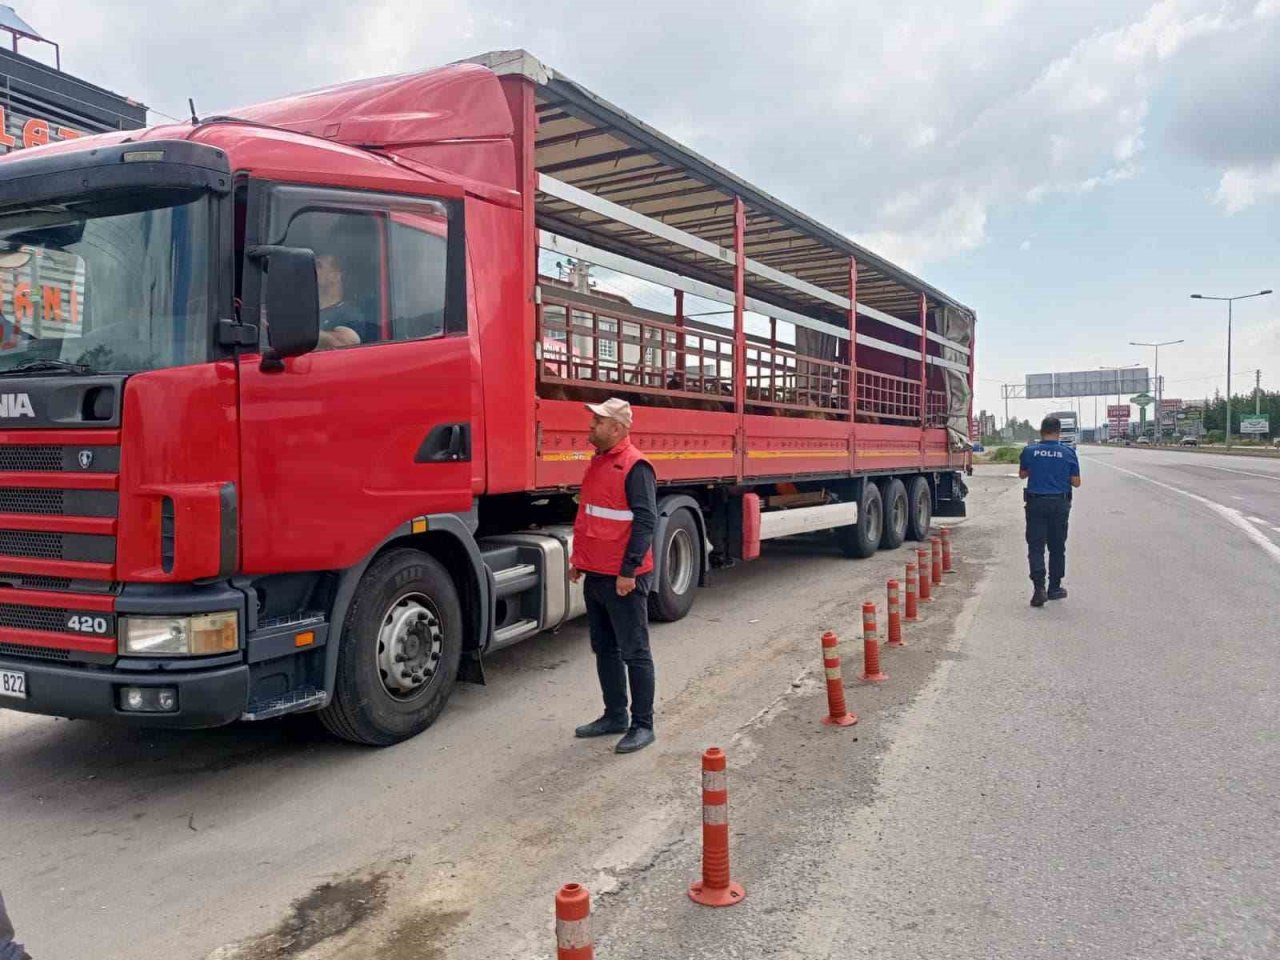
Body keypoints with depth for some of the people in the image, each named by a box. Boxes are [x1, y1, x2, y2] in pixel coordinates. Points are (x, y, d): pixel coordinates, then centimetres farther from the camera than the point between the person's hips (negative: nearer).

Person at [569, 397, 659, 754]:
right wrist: (579, 560, 20)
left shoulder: (635, 466, -14)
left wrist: (628, 571, -22)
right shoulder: (598, 462, 14)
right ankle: (615, 715, 28)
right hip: (595, 576, 9)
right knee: (604, 650, 16)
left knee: (634, 653, 0)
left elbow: (646, 521, -20)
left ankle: (642, 725, 10)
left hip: (623, 579, -9)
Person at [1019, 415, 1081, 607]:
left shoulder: (1029, 450, -4)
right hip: (1060, 504, 1)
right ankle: (1054, 588, 21)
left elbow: (1022, 474, 10)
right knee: (1057, 547, 13)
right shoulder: (1068, 453, -5)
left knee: (1035, 546, 0)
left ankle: (1039, 588, -14)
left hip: (1036, 503, -1)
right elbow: (1076, 482, -2)